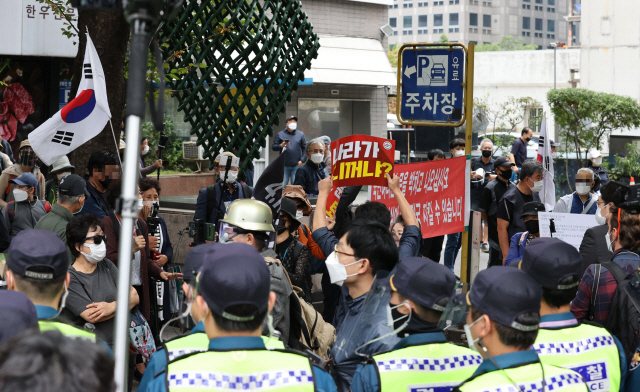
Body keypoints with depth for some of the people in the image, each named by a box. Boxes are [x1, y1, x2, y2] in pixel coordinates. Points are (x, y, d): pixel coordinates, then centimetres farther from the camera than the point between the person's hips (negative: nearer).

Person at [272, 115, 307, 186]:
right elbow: (273, 147, 5)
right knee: (282, 185, -2)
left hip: (296, 165, 1)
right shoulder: (280, 134, 8)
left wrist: (302, 160, -4)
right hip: (284, 166, -1)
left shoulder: (300, 134, 10)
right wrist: (281, 146, -15)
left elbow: (305, 148, 8)